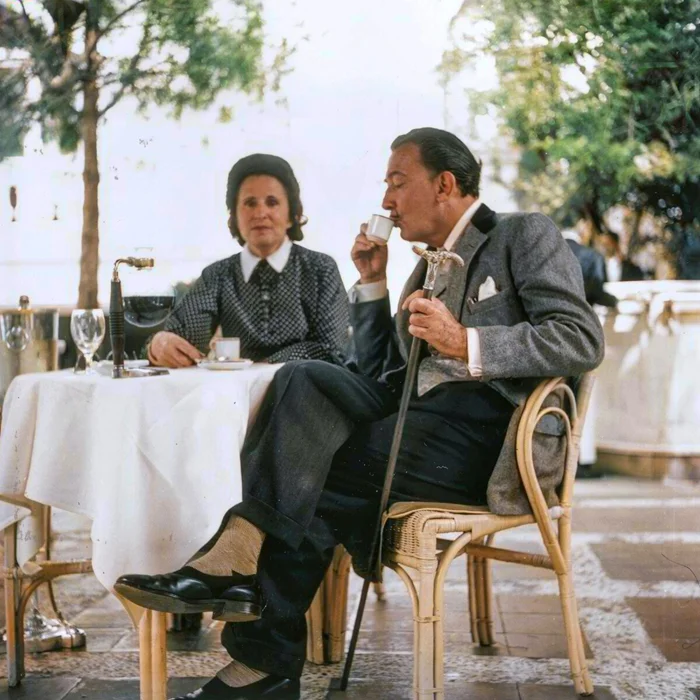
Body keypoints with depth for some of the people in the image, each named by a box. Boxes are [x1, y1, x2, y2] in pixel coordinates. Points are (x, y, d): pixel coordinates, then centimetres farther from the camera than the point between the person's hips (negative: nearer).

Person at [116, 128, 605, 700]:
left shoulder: (525, 236, 5)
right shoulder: (431, 266, 28)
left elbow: (583, 340, -10)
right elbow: (380, 376, 27)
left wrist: (466, 343, -18)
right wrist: (373, 283, 17)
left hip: (487, 432, -7)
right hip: (422, 415, 7)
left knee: (309, 472, -22)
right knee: (304, 379, -18)